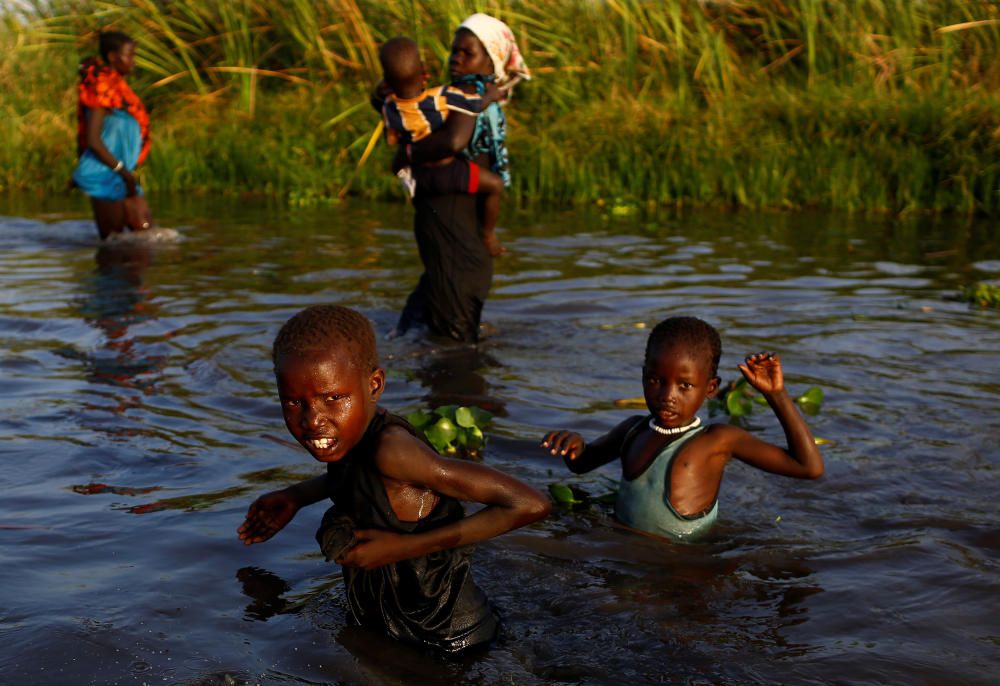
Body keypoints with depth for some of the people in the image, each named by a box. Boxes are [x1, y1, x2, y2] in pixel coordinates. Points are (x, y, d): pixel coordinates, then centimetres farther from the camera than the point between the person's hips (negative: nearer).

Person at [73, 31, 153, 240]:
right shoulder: (103, 89, -14)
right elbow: (93, 140, -20)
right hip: (106, 177, -9)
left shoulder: (116, 88, 12)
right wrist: (124, 171, -17)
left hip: (121, 178, 9)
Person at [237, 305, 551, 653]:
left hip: (449, 644, -8)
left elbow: (530, 504, -35)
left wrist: (406, 547, -30)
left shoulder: (391, 449, -33)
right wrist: (293, 498, 9)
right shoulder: (352, 429, -9)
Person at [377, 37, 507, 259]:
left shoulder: (389, 108, -14)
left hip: (418, 176, 5)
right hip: (449, 173, -5)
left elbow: (393, 140, 2)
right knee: (495, 184, 12)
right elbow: (479, 104, -14)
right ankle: (488, 236, 18)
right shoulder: (442, 97, -26)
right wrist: (491, 93, 8)